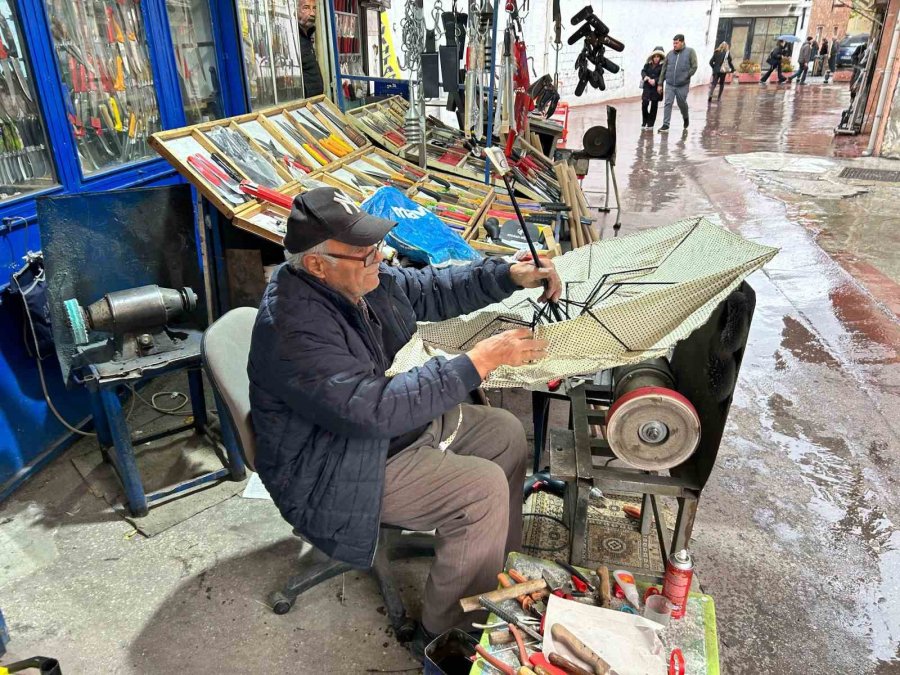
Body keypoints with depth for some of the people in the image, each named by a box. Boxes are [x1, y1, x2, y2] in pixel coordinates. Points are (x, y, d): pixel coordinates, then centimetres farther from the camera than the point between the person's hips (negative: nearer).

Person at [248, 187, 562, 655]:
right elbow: (376, 410, -37)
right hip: (335, 474, -9)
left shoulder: (352, 279, -5)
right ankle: (448, 633, 3)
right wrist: (480, 361, -35)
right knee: (484, 490, -19)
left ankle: (503, 568, 26)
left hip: (386, 419, 10)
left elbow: (428, 290, 6)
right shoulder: (295, 331, -32)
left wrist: (510, 275, -8)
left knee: (505, 433, 8)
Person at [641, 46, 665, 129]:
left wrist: (655, 80, -23)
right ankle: (645, 121, 14)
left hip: (656, 88, -2)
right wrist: (647, 78, -18)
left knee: (654, 106, 5)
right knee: (644, 103, -8)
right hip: (647, 87, 2)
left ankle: (650, 124, 15)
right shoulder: (648, 64, 6)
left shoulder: (663, 66, -4)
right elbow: (643, 72, 1)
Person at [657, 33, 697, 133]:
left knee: (682, 104, 11)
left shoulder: (690, 52, -1)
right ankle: (665, 125, -2)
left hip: (683, 85, -2)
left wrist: (686, 76, -12)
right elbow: (664, 70, 11)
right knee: (668, 103, -6)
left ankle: (685, 118, 38)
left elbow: (694, 67, -4)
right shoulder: (670, 54, 6)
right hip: (669, 85, 2)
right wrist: (660, 84, 8)